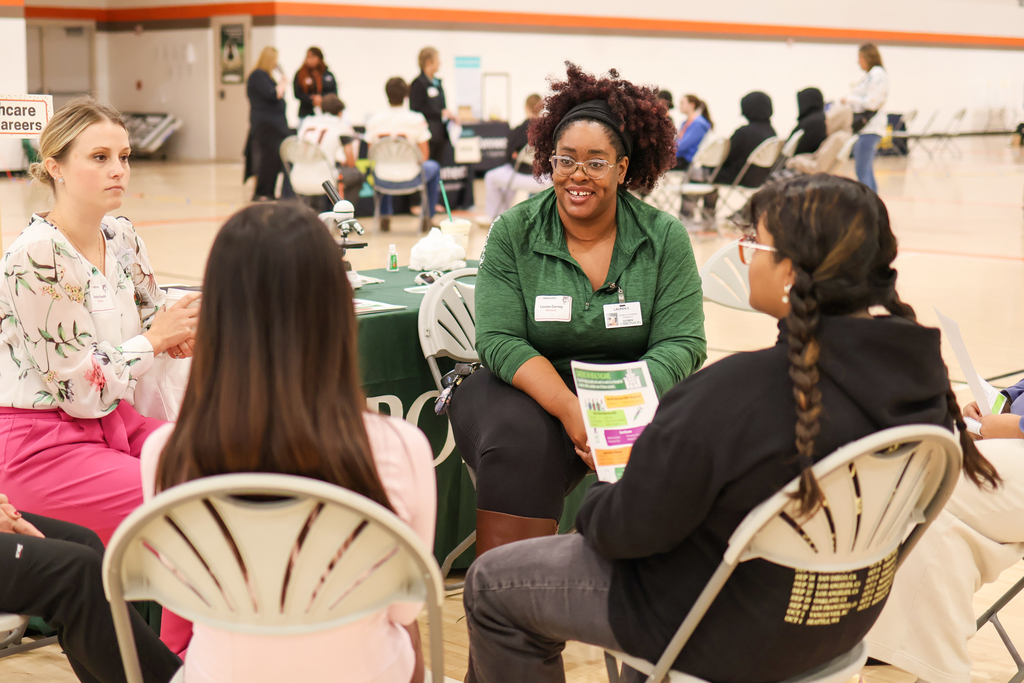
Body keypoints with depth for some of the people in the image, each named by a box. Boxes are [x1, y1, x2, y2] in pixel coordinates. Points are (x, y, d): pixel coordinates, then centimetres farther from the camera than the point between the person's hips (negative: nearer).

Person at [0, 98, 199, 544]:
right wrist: (156, 340, -12)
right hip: (40, 446, -7)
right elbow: (79, 389, -18)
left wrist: (182, 332, -8)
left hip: (115, 421, 8)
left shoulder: (122, 239, 5)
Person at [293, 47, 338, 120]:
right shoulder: (300, 75, 5)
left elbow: (334, 93, 4)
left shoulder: (328, 75, 8)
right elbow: (297, 94, -2)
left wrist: (322, 98, -14)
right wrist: (312, 101, -16)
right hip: (306, 113, -1)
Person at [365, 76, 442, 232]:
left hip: (383, 180, 3)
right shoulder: (417, 120, -12)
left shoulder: (374, 120, -6)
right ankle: (427, 217, 30)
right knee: (434, 166, 31)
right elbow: (424, 155, -7)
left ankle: (385, 215, 37)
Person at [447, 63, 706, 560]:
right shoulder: (513, 232, 0)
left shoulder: (664, 238, 0)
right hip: (531, 390, -1)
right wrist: (570, 410, -24)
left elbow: (683, 343, -6)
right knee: (520, 440, -33)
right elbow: (500, 340, -7)